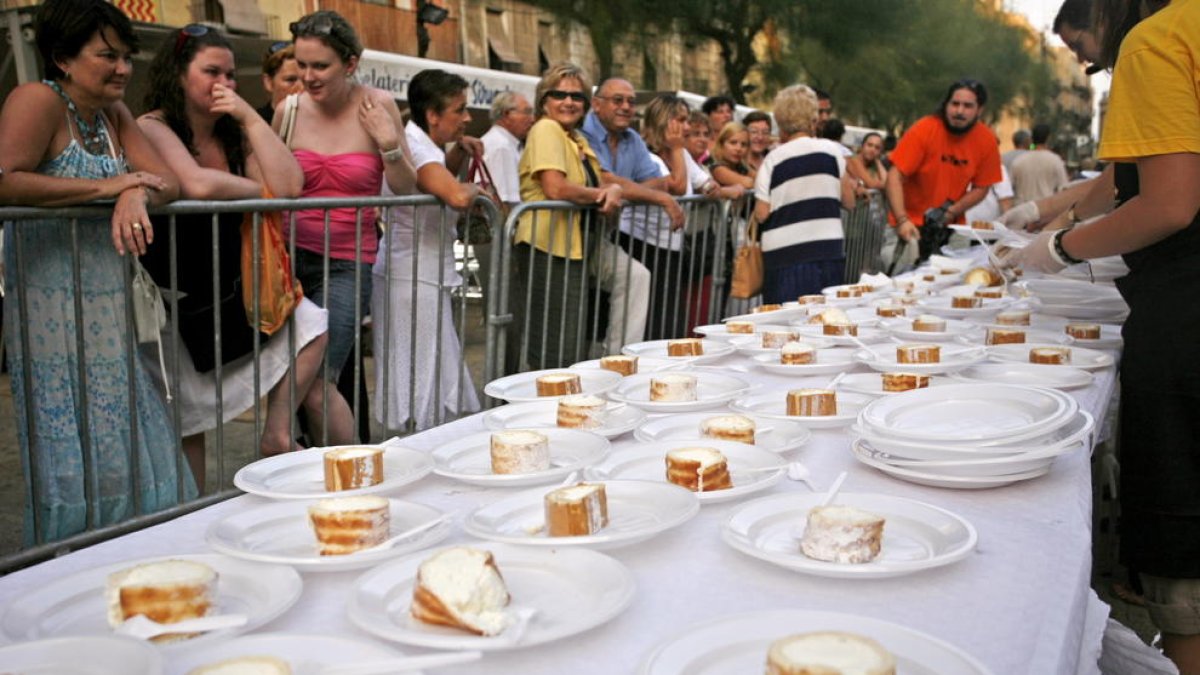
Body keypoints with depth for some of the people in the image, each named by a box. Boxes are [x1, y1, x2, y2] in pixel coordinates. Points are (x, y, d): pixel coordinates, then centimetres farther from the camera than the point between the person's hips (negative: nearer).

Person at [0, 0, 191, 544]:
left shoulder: (113, 115, 14)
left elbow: (168, 182, 5)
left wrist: (136, 195, -18)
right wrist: (105, 187, -19)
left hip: (111, 312, 8)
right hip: (52, 311, -8)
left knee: (138, 453, 9)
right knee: (73, 461, -3)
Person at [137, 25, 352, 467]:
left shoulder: (234, 134, 6)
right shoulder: (152, 128, -11)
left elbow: (289, 186, -10)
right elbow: (197, 185, -30)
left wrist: (251, 118, -10)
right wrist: (260, 190, -12)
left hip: (234, 288, 5)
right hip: (175, 297, -5)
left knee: (310, 327, -19)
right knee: (187, 427, 4)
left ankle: (278, 435, -6)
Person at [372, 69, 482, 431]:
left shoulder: (421, 144, 12)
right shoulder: (416, 149, -18)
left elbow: (441, 175, 34)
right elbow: (457, 196, -35)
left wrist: (461, 151, 14)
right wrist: (474, 188, -12)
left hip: (422, 276, 10)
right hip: (414, 280, -10)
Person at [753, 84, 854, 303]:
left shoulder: (773, 159, -1)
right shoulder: (831, 150, 2)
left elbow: (762, 214, -4)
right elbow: (848, 201, 7)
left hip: (784, 255, -1)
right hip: (827, 250, 2)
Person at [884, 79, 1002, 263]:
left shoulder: (987, 140, -5)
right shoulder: (924, 130, -15)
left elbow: (981, 188, 4)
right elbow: (895, 176, -17)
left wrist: (951, 212, -13)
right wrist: (902, 220, -29)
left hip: (950, 226, 3)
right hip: (911, 225, -3)